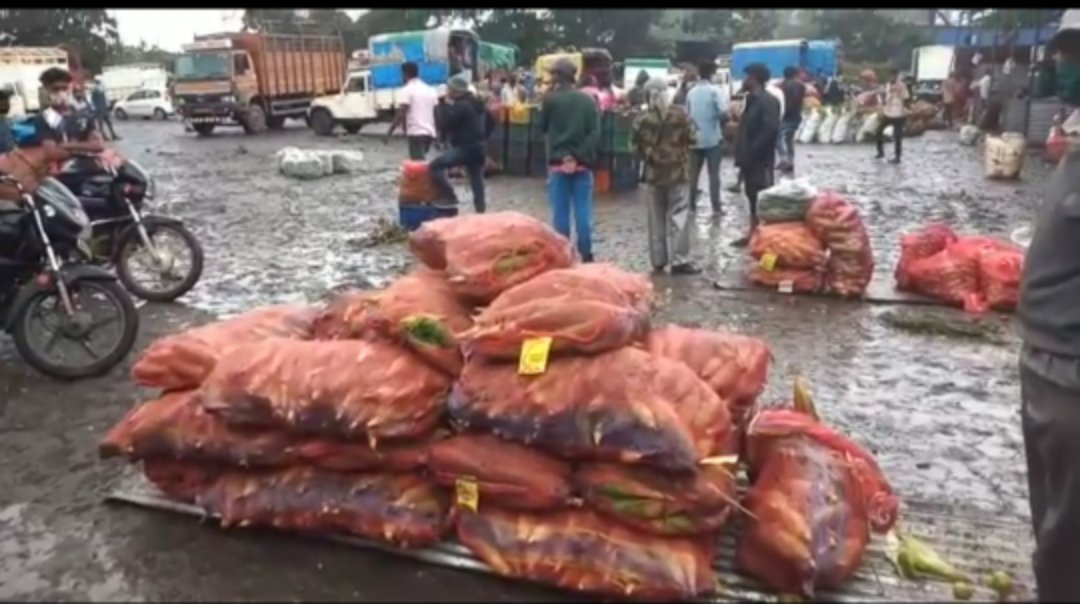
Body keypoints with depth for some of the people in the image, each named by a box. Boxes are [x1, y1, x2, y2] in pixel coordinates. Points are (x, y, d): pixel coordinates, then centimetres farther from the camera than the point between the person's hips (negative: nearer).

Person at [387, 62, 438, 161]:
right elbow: (436, 113, 14)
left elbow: (401, 114, -14)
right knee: (420, 161, 21)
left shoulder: (407, 90, -5)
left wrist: (390, 130, -9)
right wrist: (437, 134, 21)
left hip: (416, 132, -8)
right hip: (430, 132, 8)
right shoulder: (430, 90, 16)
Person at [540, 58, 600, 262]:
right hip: (582, 163, 2)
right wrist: (582, 156, -6)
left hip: (558, 163, -2)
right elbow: (595, 133, -3)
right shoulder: (588, 100, 4)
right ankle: (586, 255, 7)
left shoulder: (551, 99, -5)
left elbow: (542, 127, 7)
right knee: (583, 212, 5)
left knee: (560, 212, 3)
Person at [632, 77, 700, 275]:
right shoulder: (680, 114, -6)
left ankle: (658, 260, 13)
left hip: (654, 172, 2)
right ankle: (679, 260, -3)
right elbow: (690, 138, -1)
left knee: (656, 218, 10)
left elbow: (637, 145, 1)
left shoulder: (642, 119, -3)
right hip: (677, 170, -2)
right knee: (678, 216, 0)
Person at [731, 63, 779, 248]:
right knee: (753, 198, 15)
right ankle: (753, 234, 24)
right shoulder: (752, 100, 16)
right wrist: (742, 154, 11)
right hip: (750, 159, 10)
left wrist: (752, 152, -21)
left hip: (761, 160, -10)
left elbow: (771, 130, -24)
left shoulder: (768, 101, -14)